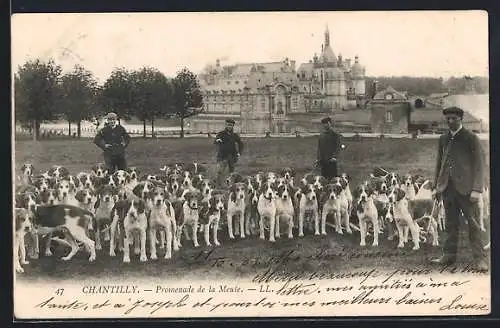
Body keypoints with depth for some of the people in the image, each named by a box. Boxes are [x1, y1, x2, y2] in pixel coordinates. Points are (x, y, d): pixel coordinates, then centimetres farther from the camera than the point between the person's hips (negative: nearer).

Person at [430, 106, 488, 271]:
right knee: (451, 224, 9)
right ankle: (449, 256, 14)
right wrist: (436, 186, 14)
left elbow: (479, 164, -5)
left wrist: (476, 189, -13)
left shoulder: (471, 138, -1)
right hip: (448, 188, 5)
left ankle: (480, 259, -2)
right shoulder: (443, 139, 15)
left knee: (473, 224, -4)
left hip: (465, 187, -5)